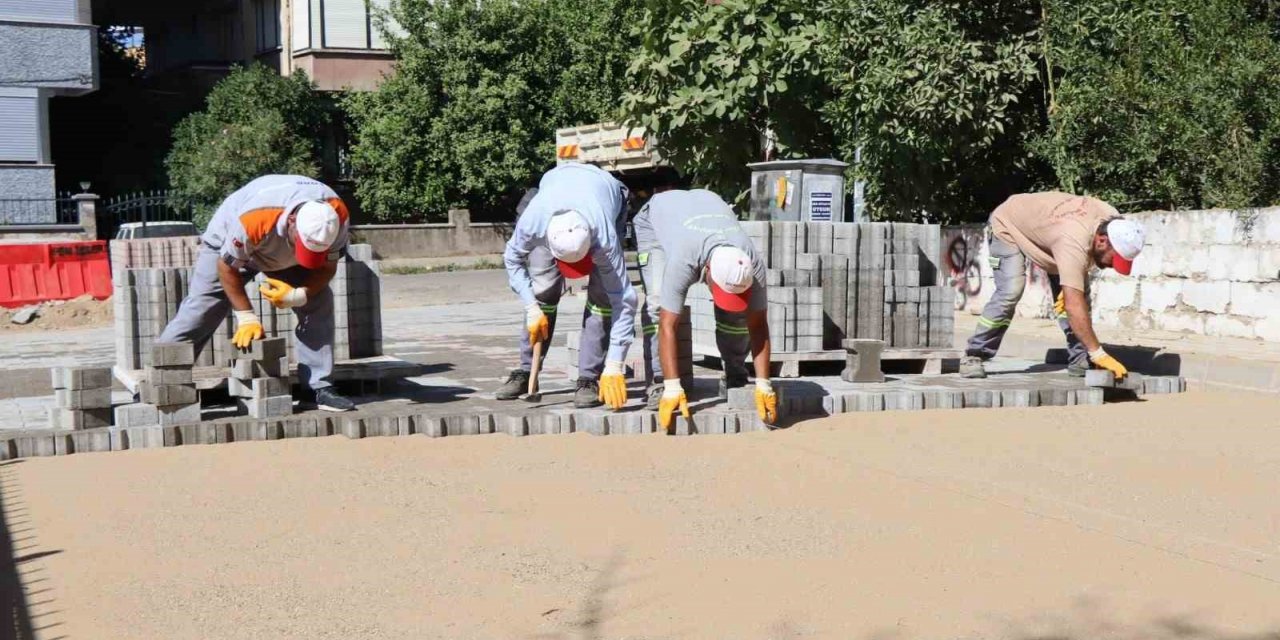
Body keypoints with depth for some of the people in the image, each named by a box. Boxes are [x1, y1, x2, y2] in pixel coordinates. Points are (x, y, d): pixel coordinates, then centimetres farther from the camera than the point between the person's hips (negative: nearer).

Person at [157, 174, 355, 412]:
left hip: (285, 256, 3)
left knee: (320, 303, -13)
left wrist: (299, 295, -34)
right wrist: (246, 316, -24)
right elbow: (226, 267, -27)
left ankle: (320, 388, -9)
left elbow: (326, 267, -17)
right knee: (199, 310, -8)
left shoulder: (337, 216, -33)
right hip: (229, 245, -3)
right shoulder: (252, 220, -45)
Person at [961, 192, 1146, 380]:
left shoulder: (1113, 220, -22)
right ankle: (973, 357, -13)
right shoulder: (1074, 242, -45)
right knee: (1010, 292, -24)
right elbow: (1074, 306, -49)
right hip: (1009, 225, -7)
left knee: (1079, 290, -6)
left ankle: (1079, 359, 0)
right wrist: (1098, 354, -50)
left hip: (1043, 224, 7)